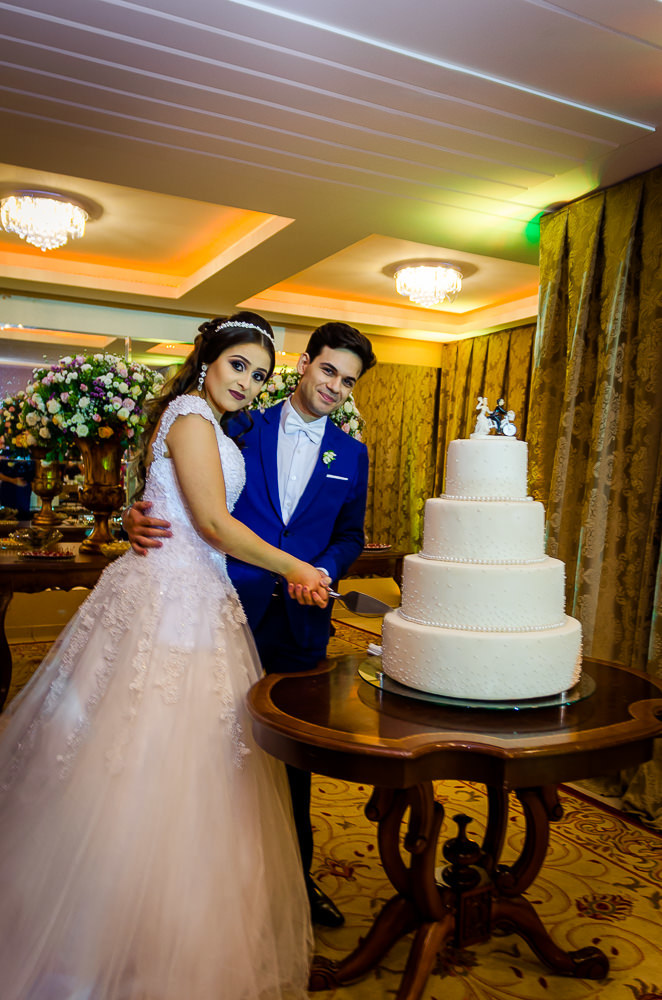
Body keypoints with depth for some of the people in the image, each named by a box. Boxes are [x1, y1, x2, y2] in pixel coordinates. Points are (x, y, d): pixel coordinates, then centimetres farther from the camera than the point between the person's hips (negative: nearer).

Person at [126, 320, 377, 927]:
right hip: (233, 611, -2)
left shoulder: (351, 455, 8)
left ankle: (296, 874, 34)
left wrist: (325, 570, -9)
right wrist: (140, 520, -20)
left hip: (301, 624, 2)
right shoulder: (240, 428, 1)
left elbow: (351, 536, 11)